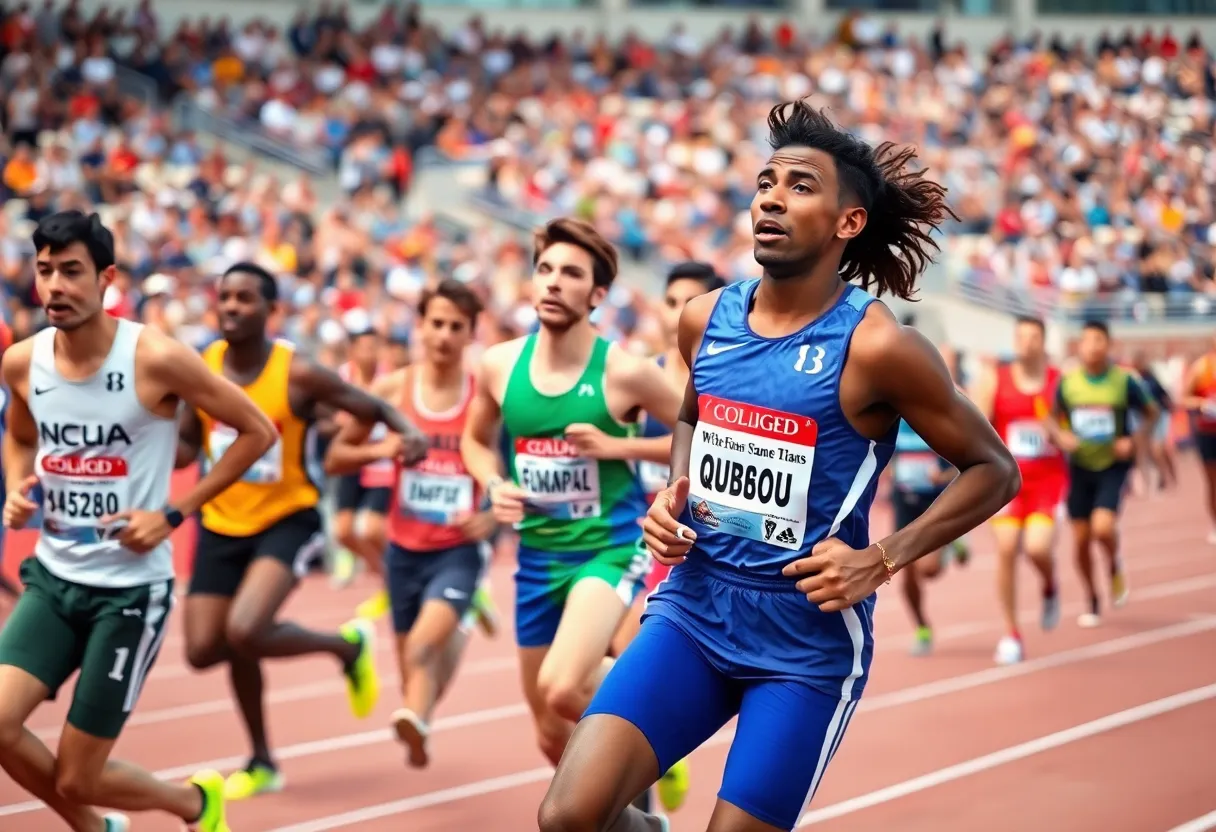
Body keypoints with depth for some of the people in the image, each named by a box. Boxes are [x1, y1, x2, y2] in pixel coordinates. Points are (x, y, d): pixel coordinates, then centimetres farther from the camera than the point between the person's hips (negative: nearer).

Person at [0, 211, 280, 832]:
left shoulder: (156, 360, -16)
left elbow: (257, 431, -7)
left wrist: (175, 513, -11)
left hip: (131, 588, -4)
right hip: (53, 578, 5)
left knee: (78, 779, -1)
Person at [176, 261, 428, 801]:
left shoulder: (297, 373, -15)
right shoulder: (199, 369, -2)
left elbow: (372, 408, -6)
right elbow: (185, 447, 10)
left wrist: (409, 434, -27)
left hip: (288, 521, -5)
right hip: (221, 526, 5)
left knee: (244, 633, -25)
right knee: (203, 650, 3)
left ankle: (348, 644, 7)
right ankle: (262, 761, 27)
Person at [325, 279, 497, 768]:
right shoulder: (392, 390, -2)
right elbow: (335, 459, 4)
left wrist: (493, 519, -15)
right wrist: (382, 449, -15)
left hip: (459, 549, -3)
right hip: (404, 548, 3)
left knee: (424, 645, -29)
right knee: (412, 662, 15)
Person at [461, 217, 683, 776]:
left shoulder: (624, 372, -14)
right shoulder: (500, 364, -2)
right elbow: (475, 441, 16)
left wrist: (615, 445, -16)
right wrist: (495, 486, -5)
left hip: (610, 547, -5)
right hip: (537, 554, 5)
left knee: (562, 689, -29)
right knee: (553, 736, 14)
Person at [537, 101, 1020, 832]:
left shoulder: (874, 346, -13)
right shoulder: (706, 319, 3)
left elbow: (994, 470, -5)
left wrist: (883, 562, -15)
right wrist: (673, 496, 4)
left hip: (809, 640, -4)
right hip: (692, 610, 4)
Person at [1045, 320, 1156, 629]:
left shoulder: (1124, 381, -9)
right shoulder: (1067, 382, -3)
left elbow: (1151, 413, 3)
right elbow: (1052, 417, 9)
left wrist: (1135, 441, -11)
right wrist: (1059, 436, -11)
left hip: (1113, 466, -2)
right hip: (1079, 467, 2)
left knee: (1103, 528, -22)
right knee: (1081, 540, 3)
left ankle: (1115, 568, 13)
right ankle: (1093, 603, 23)